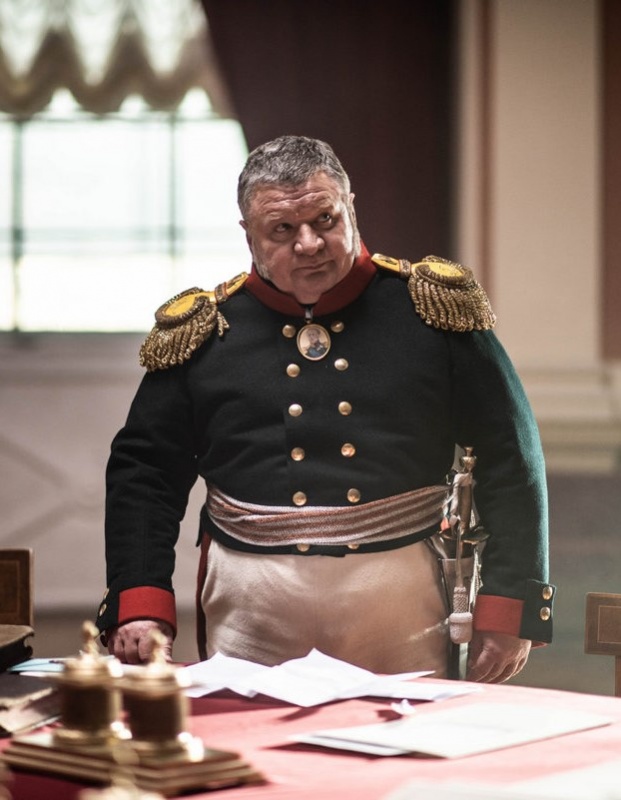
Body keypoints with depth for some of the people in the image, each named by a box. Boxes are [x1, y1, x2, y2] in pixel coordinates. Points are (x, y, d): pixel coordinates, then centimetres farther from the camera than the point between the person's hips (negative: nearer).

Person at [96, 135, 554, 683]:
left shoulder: (432, 308, 2)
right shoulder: (203, 330, 5)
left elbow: (510, 458, 2)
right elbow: (143, 474, 8)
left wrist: (508, 608, -4)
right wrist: (139, 607, -5)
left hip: (402, 604, 0)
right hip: (252, 614, 1)